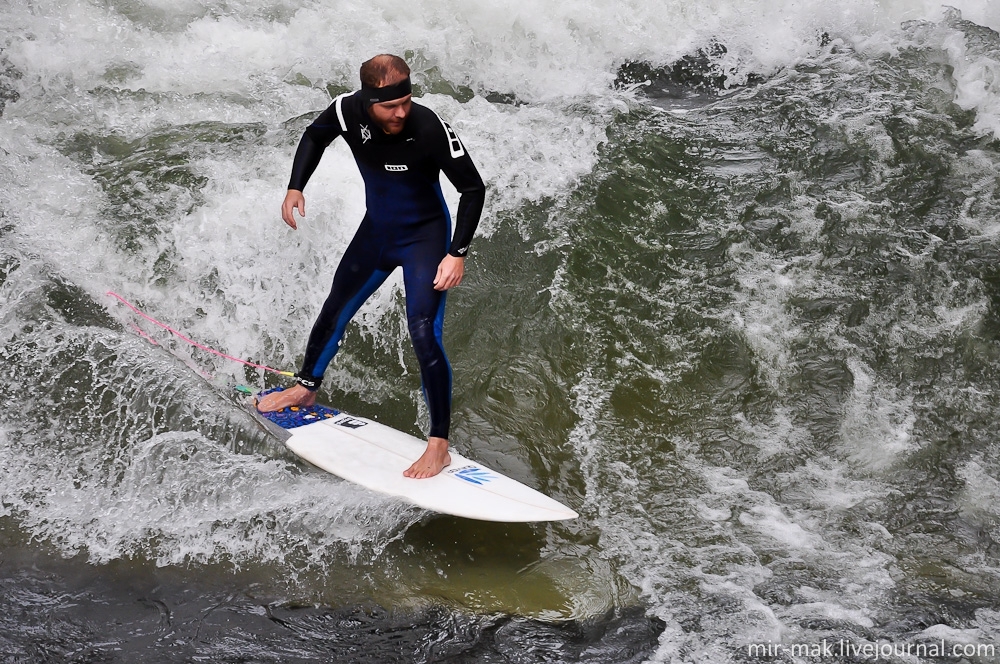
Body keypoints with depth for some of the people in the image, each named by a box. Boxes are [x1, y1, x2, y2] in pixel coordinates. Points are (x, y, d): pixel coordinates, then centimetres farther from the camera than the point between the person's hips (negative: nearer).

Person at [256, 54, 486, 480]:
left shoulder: (431, 129, -31)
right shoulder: (348, 111, -19)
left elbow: (473, 189, -21)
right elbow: (315, 137, 5)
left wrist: (457, 253, -29)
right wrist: (295, 188, -6)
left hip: (425, 236, -5)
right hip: (376, 230, 6)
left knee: (424, 334, -19)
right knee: (336, 310, 22)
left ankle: (439, 445, -10)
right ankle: (306, 387, 49)